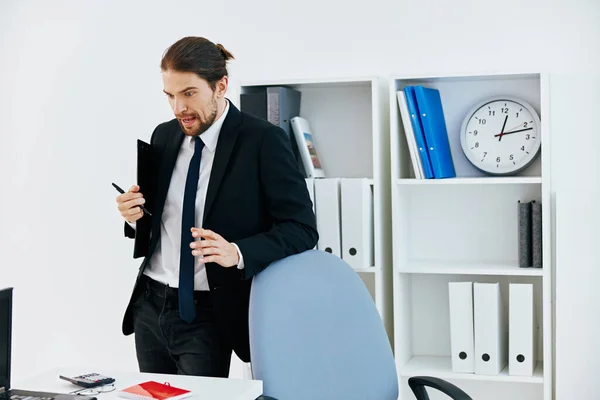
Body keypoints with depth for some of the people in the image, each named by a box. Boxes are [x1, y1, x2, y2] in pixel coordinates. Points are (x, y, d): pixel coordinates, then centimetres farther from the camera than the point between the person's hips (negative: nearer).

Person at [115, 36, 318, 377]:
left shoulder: (263, 140, -11)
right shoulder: (164, 136, 6)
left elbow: (302, 228, -14)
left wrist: (238, 253, -28)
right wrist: (135, 216, -7)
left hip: (208, 315, -5)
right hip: (149, 306, 6)